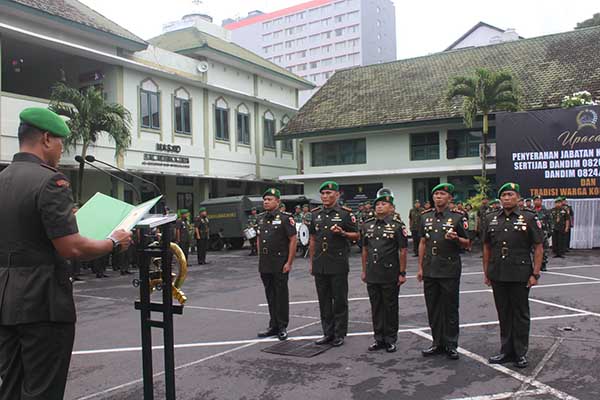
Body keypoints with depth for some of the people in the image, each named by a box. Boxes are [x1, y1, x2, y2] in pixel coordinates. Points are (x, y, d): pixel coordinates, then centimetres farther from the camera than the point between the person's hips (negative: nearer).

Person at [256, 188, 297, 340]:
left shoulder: (285, 218, -9)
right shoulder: (261, 218, 11)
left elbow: (293, 239, -11)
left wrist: (289, 263, -14)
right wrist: (260, 258, 13)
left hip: (280, 264, -6)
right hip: (264, 265, 6)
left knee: (281, 296, 2)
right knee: (270, 296, 13)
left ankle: (282, 328, 12)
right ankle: (273, 326, 23)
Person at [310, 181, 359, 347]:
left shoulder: (345, 213, -3)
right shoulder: (315, 214, 10)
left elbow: (357, 235, 0)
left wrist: (342, 233, -19)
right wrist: (311, 261, 13)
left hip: (338, 264, -4)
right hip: (320, 265, 5)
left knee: (340, 300, 2)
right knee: (324, 300, 10)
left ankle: (339, 334, 13)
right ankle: (328, 333, 21)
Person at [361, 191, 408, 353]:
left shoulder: (397, 225, -5)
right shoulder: (367, 225, 9)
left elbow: (403, 251, -5)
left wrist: (402, 273, -8)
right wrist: (364, 271, 12)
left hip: (390, 275, -4)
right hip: (372, 275, 4)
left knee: (390, 307, 5)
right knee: (376, 307, 11)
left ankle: (390, 340, 17)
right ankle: (379, 338, 22)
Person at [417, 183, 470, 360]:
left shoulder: (458, 217, -3)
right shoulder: (425, 217, 9)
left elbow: (467, 244, 1)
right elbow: (422, 243, 12)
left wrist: (456, 238, -21)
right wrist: (420, 267, 8)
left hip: (450, 271, -4)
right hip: (430, 271, 4)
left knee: (450, 309, 3)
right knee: (433, 308, 9)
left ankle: (451, 345, 14)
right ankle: (437, 343, 21)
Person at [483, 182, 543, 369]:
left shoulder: (529, 218, -4)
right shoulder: (491, 219, 8)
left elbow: (538, 247, -5)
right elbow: (487, 247, 12)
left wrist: (535, 273, -10)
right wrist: (486, 272, 9)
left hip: (520, 275, -4)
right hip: (497, 275, 4)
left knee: (521, 314, 6)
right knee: (503, 314, 12)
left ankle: (520, 353, 18)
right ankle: (506, 351, 23)